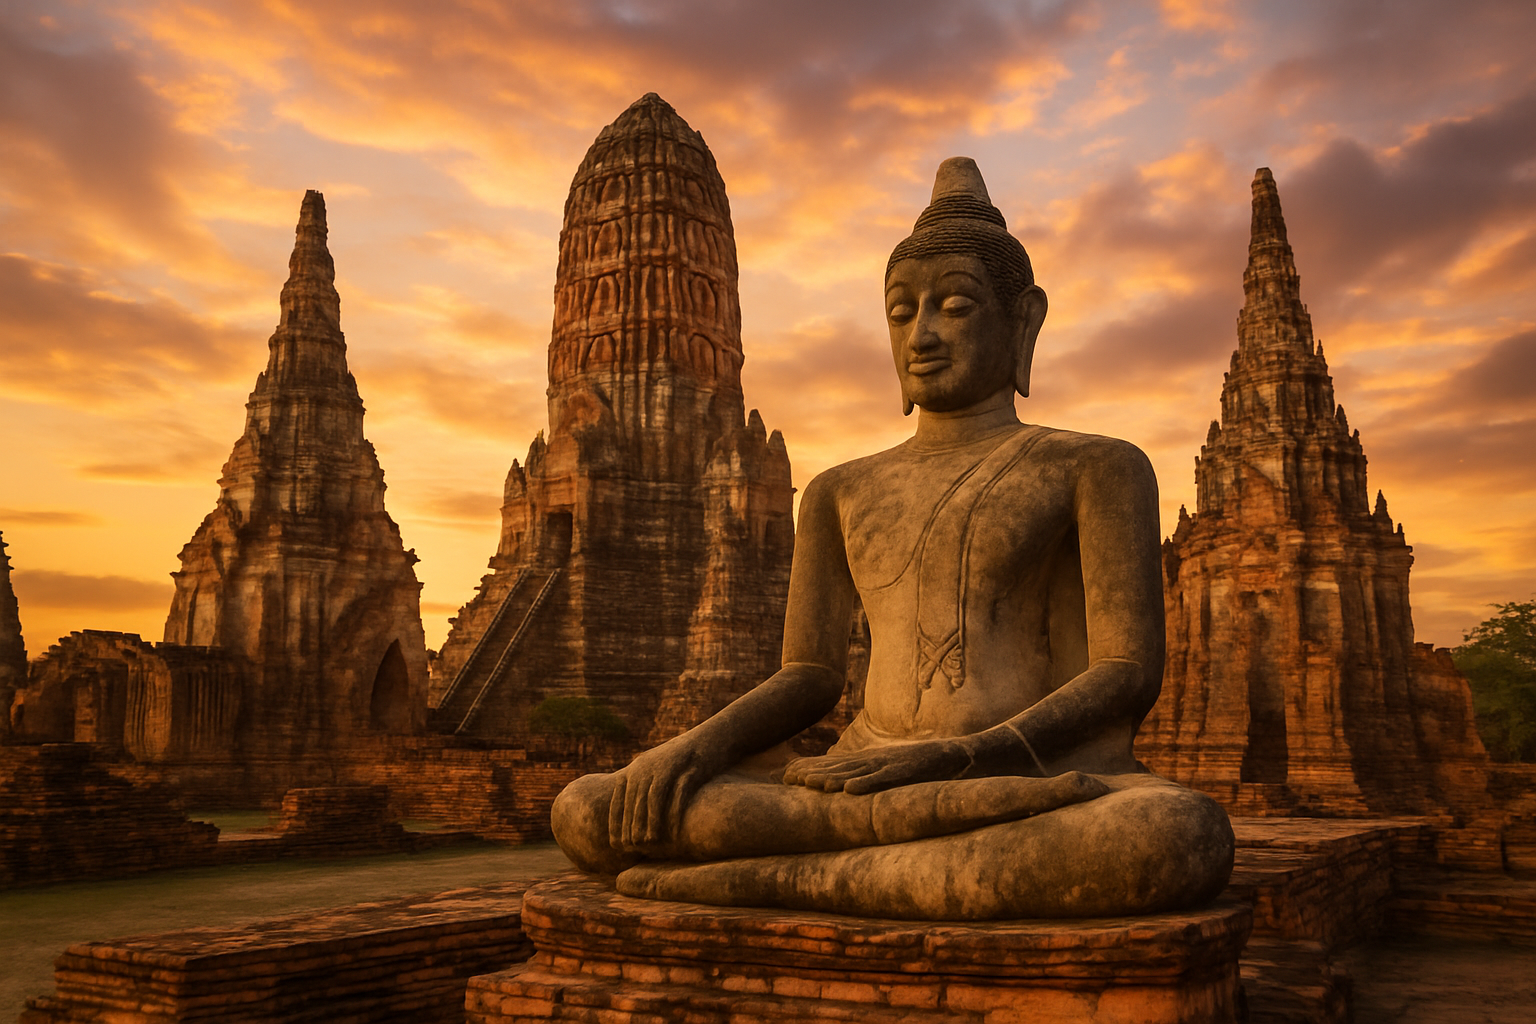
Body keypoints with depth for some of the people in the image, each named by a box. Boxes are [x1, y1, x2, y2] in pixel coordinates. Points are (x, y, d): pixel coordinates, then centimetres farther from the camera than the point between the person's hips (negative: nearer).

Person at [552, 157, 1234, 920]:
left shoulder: (1098, 467, 7)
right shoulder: (842, 494, 19)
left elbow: (1129, 676, -4)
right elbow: (808, 679, 13)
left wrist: (948, 757, -19)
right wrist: (697, 746, -9)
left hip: (1052, 788, -2)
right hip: (864, 784, 3)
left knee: (1187, 840, -39)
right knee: (583, 812, -19)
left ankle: (791, 880, -27)